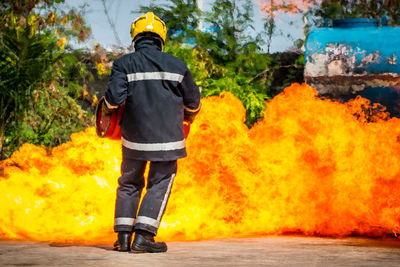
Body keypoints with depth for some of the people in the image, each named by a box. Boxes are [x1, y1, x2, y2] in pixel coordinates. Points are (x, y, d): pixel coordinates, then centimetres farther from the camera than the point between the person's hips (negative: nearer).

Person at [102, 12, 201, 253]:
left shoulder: (124, 64, -2)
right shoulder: (177, 65, 1)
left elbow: (114, 97, -13)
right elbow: (193, 99, 9)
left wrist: (109, 111, 10)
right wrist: (189, 115, 30)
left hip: (135, 136, 1)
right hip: (167, 137, -1)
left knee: (130, 183, 15)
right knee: (160, 184, 7)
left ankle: (123, 236, 12)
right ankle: (143, 236, -2)